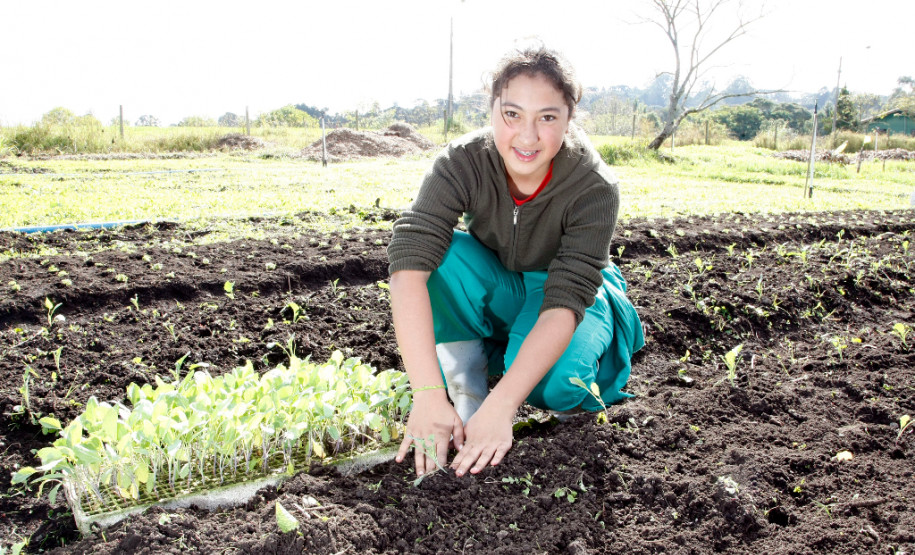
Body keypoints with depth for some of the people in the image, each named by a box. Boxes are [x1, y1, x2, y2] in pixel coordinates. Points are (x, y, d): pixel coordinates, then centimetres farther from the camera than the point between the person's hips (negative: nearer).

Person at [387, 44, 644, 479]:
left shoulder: (594, 188, -28)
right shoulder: (464, 163, -26)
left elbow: (564, 301, -36)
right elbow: (409, 262, -38)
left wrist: (500, 406, -47)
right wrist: (427, 395, -48)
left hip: (567, 294, -1)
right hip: (496, 291, 2)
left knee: (555, 380, -34)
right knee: (444, 253, -31)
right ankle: (466, 390, -16)